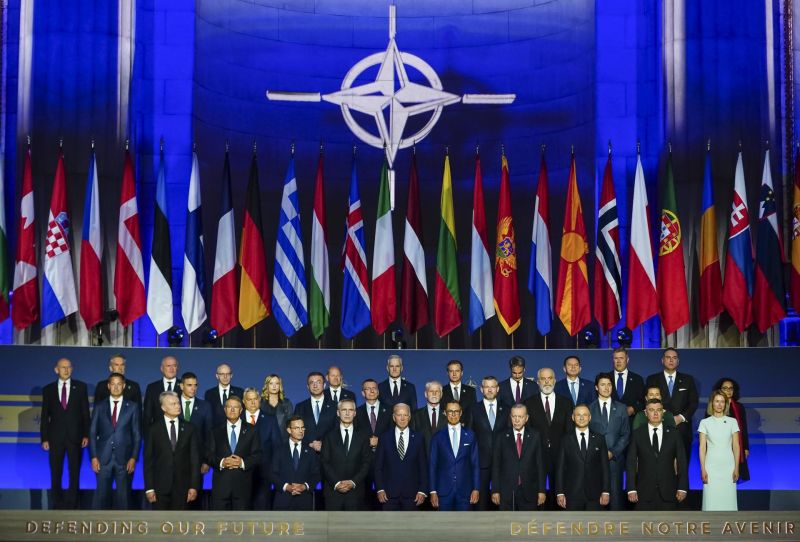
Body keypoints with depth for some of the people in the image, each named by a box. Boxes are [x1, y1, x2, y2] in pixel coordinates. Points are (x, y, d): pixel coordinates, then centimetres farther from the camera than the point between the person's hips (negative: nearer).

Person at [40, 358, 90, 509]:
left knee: (75, 473, 4)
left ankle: (72, 506, 12)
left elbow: (85, 412, 3)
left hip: (75, 436, 0)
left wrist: (86, 435, -4)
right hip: (56, 437, 0)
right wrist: (44, 438, -1)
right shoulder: (48, 389, 6)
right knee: (55, 474, 4)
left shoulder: (80, 387, 4)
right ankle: (58, 506, 12)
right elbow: (45, 416, 5)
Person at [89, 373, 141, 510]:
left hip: (124, 458, 0)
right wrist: (93, 457, -3)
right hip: (103, 458, 0)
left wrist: (133, 457, -5)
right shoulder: (99, 406, 7)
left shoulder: (132, 407, 4)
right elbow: (92, 433, 6)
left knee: (123, 496, 4)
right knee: (101, 494, 0)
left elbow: (137, 434, 3)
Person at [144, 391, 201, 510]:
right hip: (160, 486, -1)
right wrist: (149, 488, -6)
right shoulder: (154, 429, 3)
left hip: (182, 487, 1)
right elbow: (148, 460, 2)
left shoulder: (189, 428, 8)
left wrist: (194, 486, -2)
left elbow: (194, 459, 6)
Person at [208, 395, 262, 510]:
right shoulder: (216, 432, 14)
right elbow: (210, 455, 6)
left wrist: (242, 462, -15)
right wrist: (221, 462, -14)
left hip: (243, 485, -1)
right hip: (221, 485, 1)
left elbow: (257, 456, 3)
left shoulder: (251, 431, 10)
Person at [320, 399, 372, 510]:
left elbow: (366, 463, 4)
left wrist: (353, 482, -9)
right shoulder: (329, 436, 7)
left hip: (355, 490, 0)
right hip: (333, 490, 0)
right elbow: (325, 463, 2)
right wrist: (336, 483, -10)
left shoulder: (363, 436, 9)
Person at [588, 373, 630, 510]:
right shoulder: (589, 409, 8)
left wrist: (613, 452, -6)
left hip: (615, 459, 1)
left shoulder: (621, 408, 10)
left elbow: (626, 434, 7)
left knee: (615, 494, -2)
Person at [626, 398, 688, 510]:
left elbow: (682, 461, 5)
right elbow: (631, 463, 3)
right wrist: (631, 489, -5)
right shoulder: (637, 434, 5)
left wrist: (682, 488, -2)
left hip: (668, 492, 1)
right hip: (644, 492, 0)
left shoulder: (673, 433, 7)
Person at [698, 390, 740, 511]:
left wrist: (736, 468, 0)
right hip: (711, 466, -1)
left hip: (728, 466, 1)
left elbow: (736, 447, 5)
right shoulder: (705, 423, 4)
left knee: (728, 500, -1)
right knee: (711, 500, -3)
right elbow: (702, 447, 2)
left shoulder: (732, 422, 6)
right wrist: (703, 469, -5)